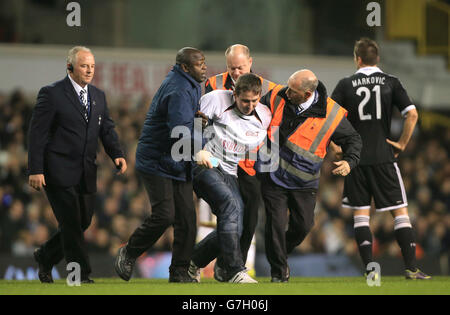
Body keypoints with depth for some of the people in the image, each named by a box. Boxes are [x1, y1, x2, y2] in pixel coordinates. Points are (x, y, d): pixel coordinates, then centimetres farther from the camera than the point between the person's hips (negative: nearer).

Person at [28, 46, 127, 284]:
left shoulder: (98, 96, 14)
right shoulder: (52, 94, -7)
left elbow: (107, 129, 14)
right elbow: (37, 133, -8)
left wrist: (117, 155, -5)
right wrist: (35, 170, -15)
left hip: (86, 173, 7)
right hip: (60, 172, -7)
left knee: (83, 222, 7)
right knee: (71, 223, -8)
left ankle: (45, 256, 28)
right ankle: (81, 274, -2)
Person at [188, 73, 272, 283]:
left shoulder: (265, 117, 7)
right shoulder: (217, 99, -6)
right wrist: (199, 151, -16)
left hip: (230, 174, 6)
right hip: (204, 166, -6)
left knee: (234, 229, -7)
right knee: (231, 205, -31)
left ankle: (193, 262, 18)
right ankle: (235, 271, -33)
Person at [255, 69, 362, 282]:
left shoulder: (331, 115, -13)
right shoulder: (277, 97, -10)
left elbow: (352, 139, 0)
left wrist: (349, 162, -17)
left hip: (303, 182, 0)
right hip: (273, 175, 0)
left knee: (303, 224, 1)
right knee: (276, 221, -7)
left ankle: (282, 252, 32)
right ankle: (278, 270, 9)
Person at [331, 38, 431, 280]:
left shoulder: (346, 85, 2)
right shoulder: (390, 82, 1)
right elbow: (412, 114, -7)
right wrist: (402, 144, 3)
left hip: (356, 159, 1)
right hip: (384, 157, -1)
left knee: (361, 214, 6)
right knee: (400, 211, 4)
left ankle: (369, 269, -2)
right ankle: (411, 267, -4)